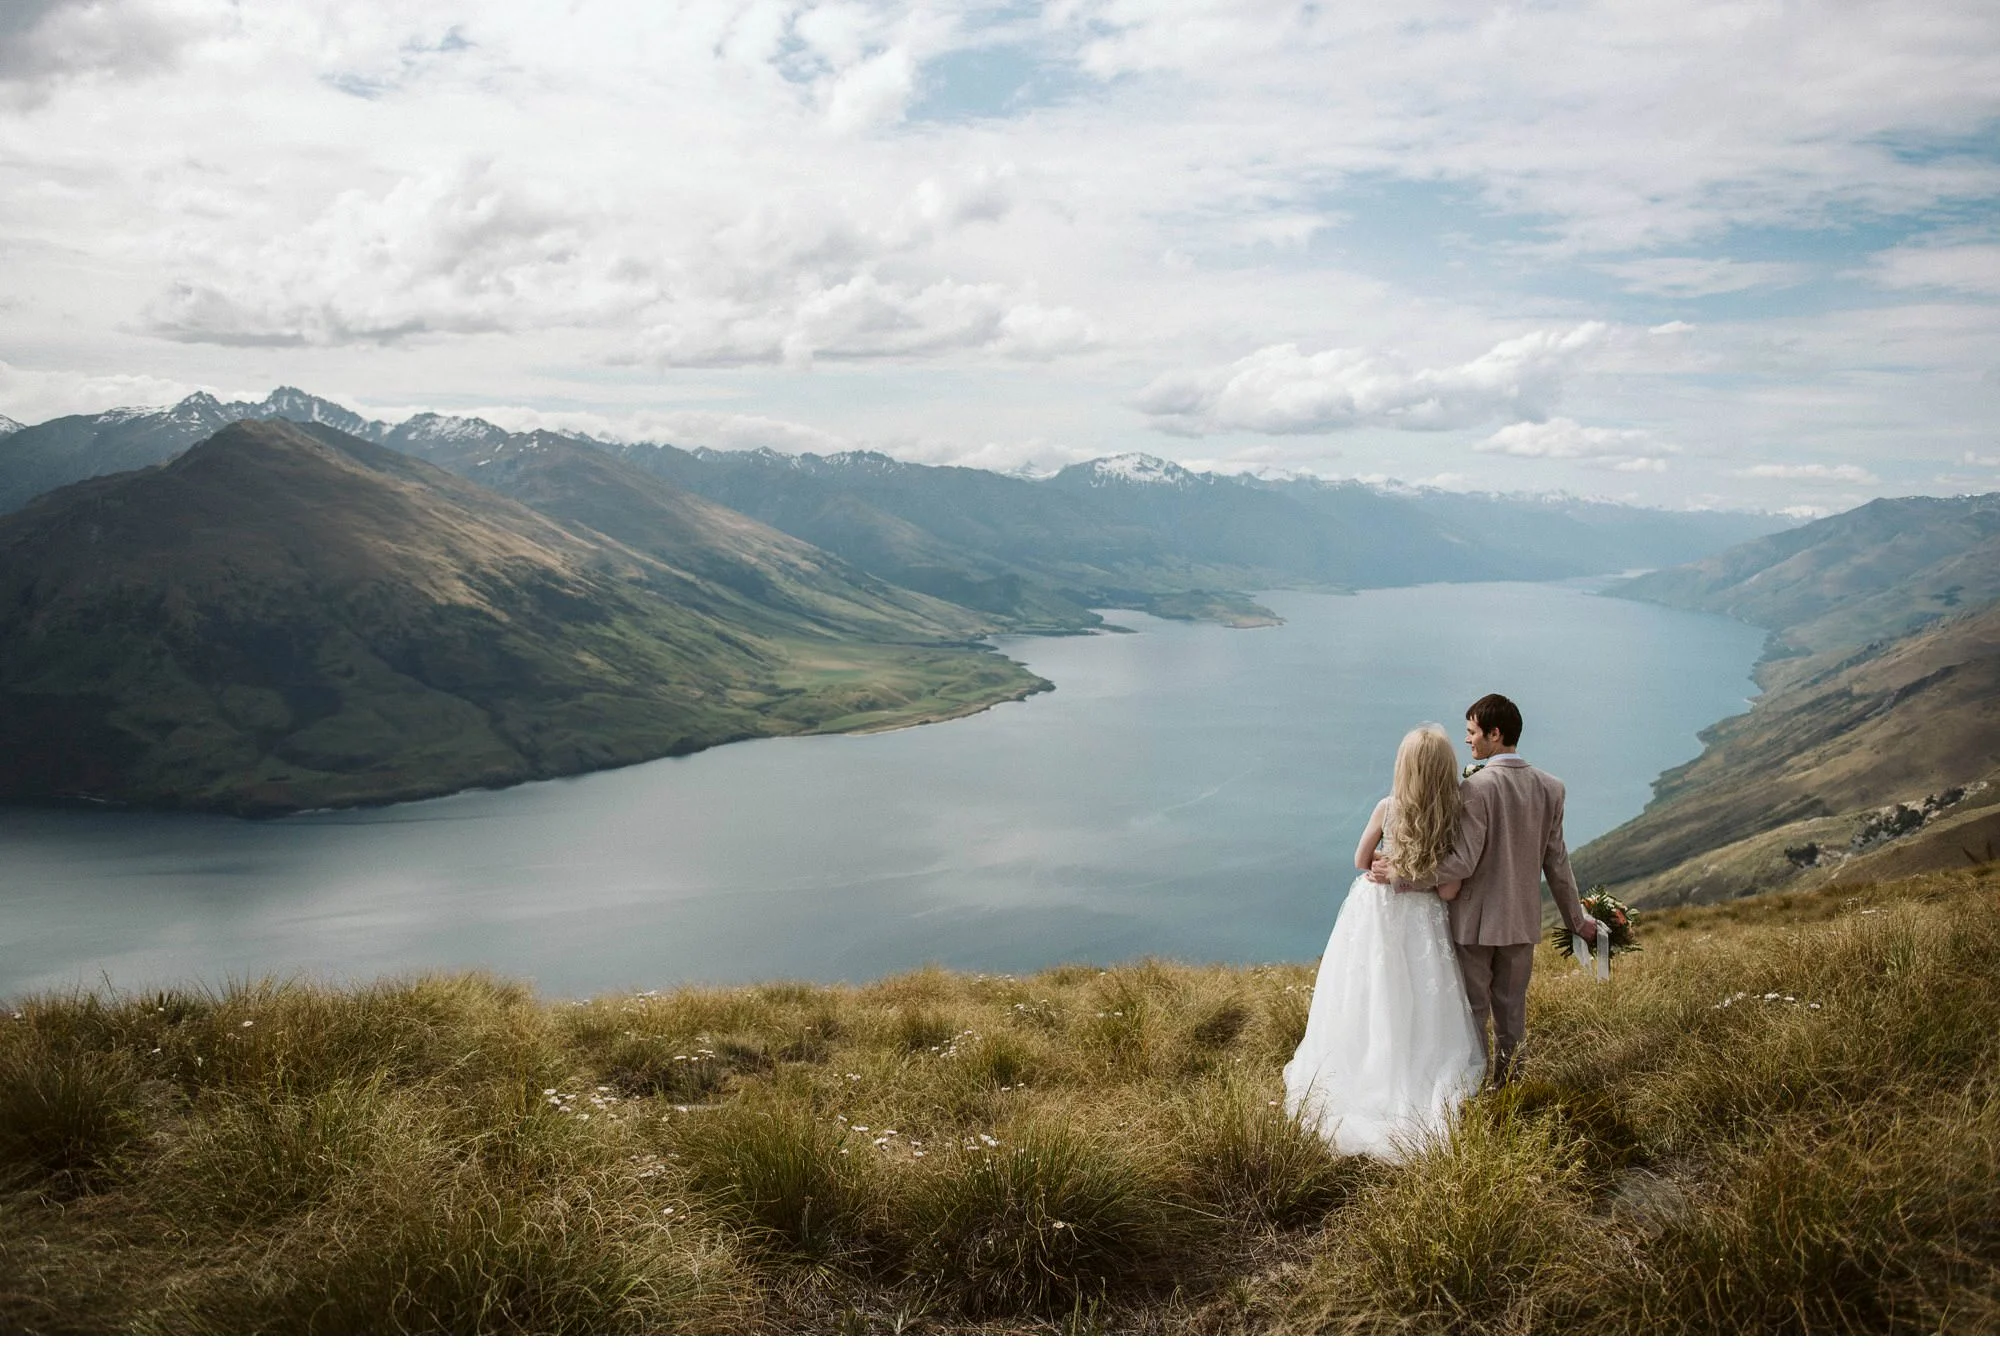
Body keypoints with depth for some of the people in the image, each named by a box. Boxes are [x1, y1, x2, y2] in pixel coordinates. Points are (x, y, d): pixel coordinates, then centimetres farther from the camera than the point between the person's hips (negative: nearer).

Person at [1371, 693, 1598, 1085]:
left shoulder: (1476, 786, -20)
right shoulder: (1550, 787, -1)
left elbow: (1462, 862, -24)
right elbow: (1557, 863, 5)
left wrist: (1401, 874, -19)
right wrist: (1577, 920, 16)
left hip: (1475, 921, -5)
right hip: (1523, 921, 5)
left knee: (1471, 1013, 9)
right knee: (1512, 1014, 17)